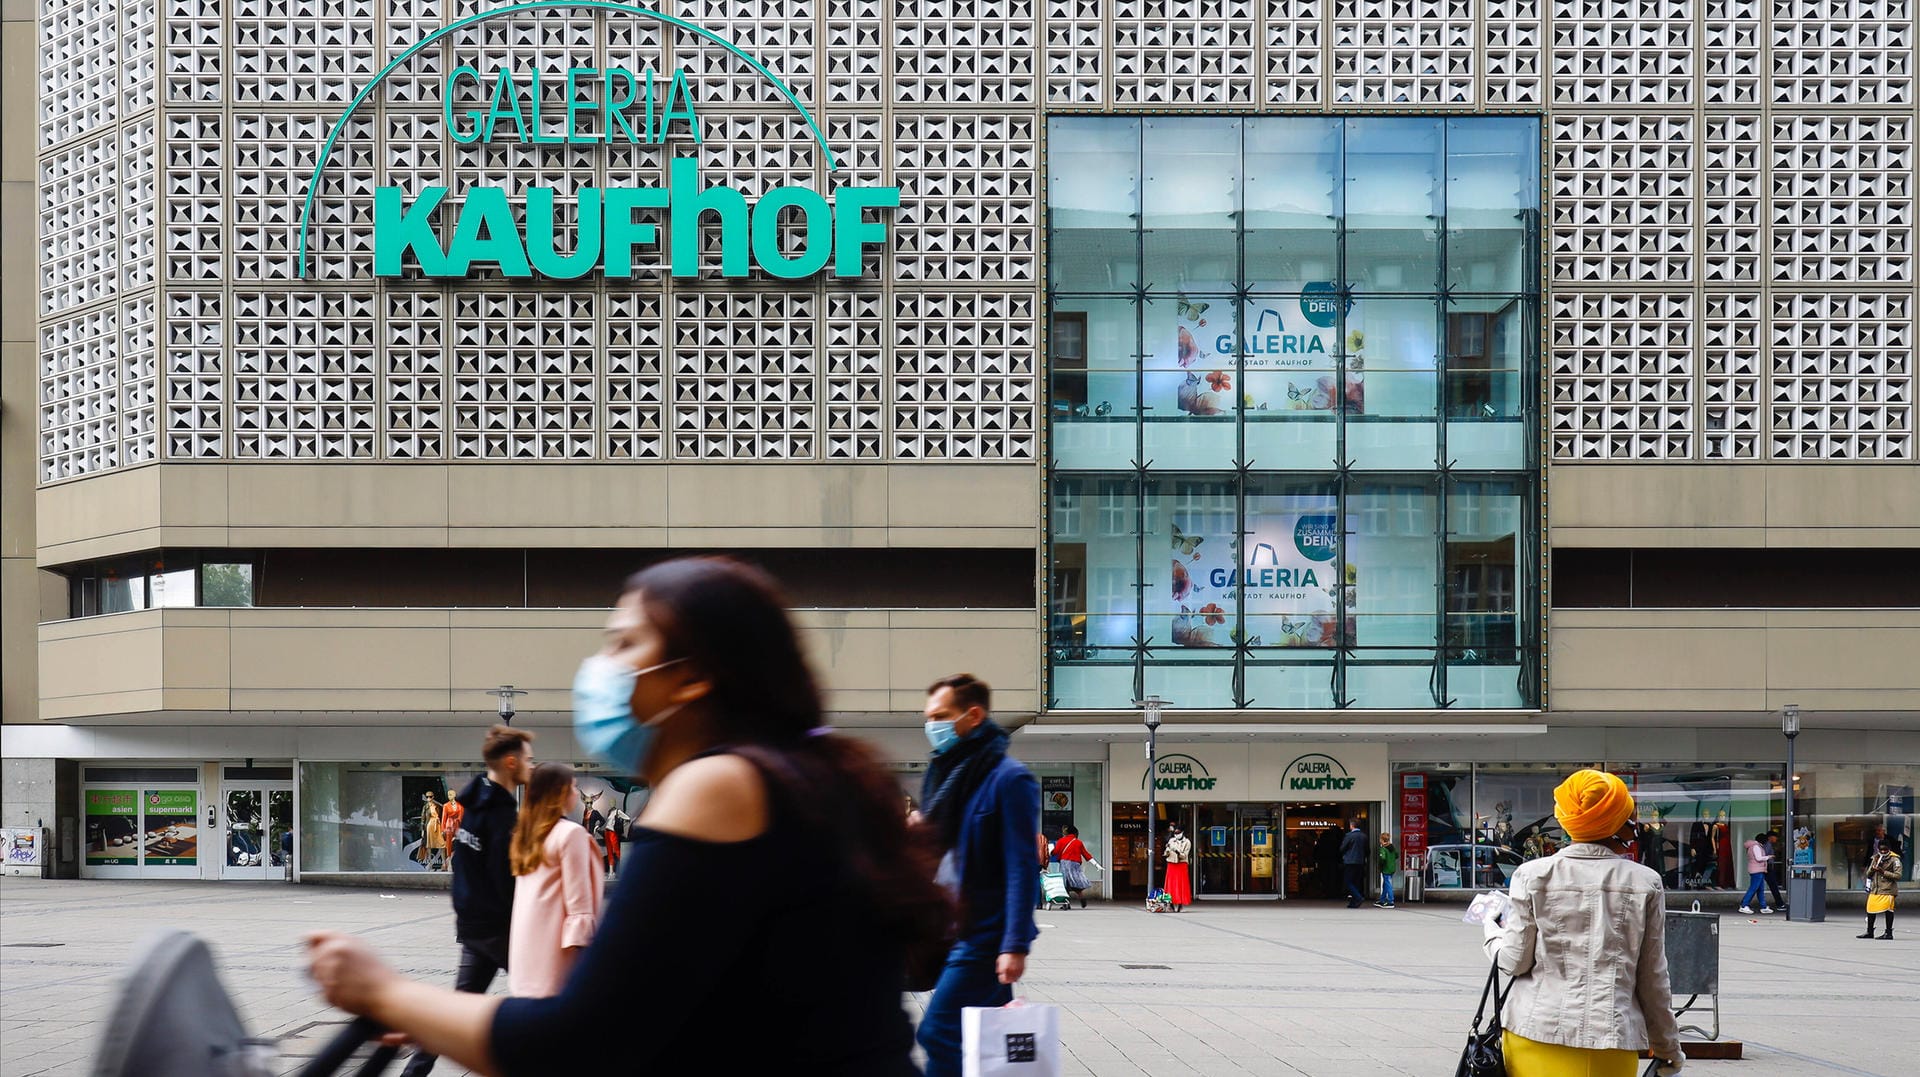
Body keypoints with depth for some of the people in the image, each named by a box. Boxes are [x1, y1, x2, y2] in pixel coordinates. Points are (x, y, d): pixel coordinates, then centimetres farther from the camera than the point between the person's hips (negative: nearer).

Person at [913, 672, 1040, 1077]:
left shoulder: (1008, 778, -12)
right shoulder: (946, 774, 12)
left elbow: (1022, 868, -17)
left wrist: (1016, 946, -22)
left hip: (984, 935, -8)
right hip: (951, 930, 8)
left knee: (938, 1033, -12)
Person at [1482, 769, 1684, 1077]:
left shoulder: (1533, 875, -1)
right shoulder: (1645, 883, 0)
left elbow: (1514, 961, 0)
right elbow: (1653, 977, 5)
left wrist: (1492, 930, 22)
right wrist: (1667, 1048, 17)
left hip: (1536, 1034, 0)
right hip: (1612, 1042, 0)